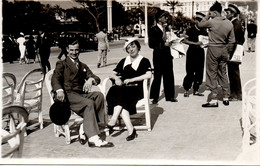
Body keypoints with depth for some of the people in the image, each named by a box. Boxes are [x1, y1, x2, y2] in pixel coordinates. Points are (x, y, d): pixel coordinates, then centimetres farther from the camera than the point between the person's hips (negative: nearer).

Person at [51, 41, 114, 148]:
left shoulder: (83, 66, 31)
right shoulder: (62, 64, 19)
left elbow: (97, 78, 16)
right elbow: (55, 79, 0)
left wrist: (90, 80, -11)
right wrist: (59, 90, -23)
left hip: (82, 93, 5)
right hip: (68, 94, -4)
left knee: (99, 95, -27)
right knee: (89, 103, -32)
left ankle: (84, 132, -31)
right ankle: (93, 139, -39)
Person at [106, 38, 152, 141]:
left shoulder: (144, 61, 11)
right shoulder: (123, 61, 26)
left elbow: (148, 75, -7)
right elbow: (113, 74, 22)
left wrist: (131, 80, -12)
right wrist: (117, 78, -3)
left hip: (136, 89, -3)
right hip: (123, 88, 3)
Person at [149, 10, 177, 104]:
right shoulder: (153, 30, -6)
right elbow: (151, 44, -13)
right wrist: (163, 44, -18)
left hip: (167, 55, 6)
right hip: (158, 56, -6)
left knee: (169, 76, 8)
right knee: (157, 76, -1)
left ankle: (170, 96, 19)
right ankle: (154, 97, 10)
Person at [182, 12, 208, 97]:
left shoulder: (204, 31, 10)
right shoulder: (190, 30, -3)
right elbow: (185, 41, -8)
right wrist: (195, 43, -17)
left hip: (200, 52, 5)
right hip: (192, 52, -5)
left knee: (199, 72, 5)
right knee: (190, 72, -5)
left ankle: (196, 90, 16)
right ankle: (186, 90, 7)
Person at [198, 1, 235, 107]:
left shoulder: (211, 22, -14)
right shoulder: (229, 23, 2)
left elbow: (200, 25, 4)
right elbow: (232, 41, 5)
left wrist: (207, 16, 7)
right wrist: (228, 52, 13)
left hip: (213, 49, -5)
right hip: (224, 50, 5)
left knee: (212, 74, 0)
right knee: (223, 73, 14)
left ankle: (214, 100, 0)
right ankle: (226, 98, 19)